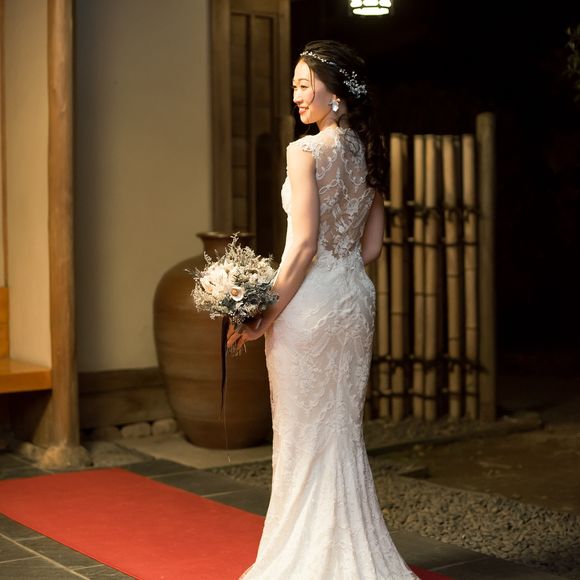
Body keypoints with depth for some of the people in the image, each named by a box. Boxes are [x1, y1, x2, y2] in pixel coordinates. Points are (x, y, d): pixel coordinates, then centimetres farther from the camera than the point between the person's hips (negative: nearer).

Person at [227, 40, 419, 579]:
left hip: (311, 301, -8)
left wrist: (265, 315, -14)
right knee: (343, 431, 15)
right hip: (357, 295, 8)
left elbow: (304, 243, -18)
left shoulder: (306, 151, -14)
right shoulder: (369, 153, 9)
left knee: (304, 434, 4)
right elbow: (371, 245, 12)